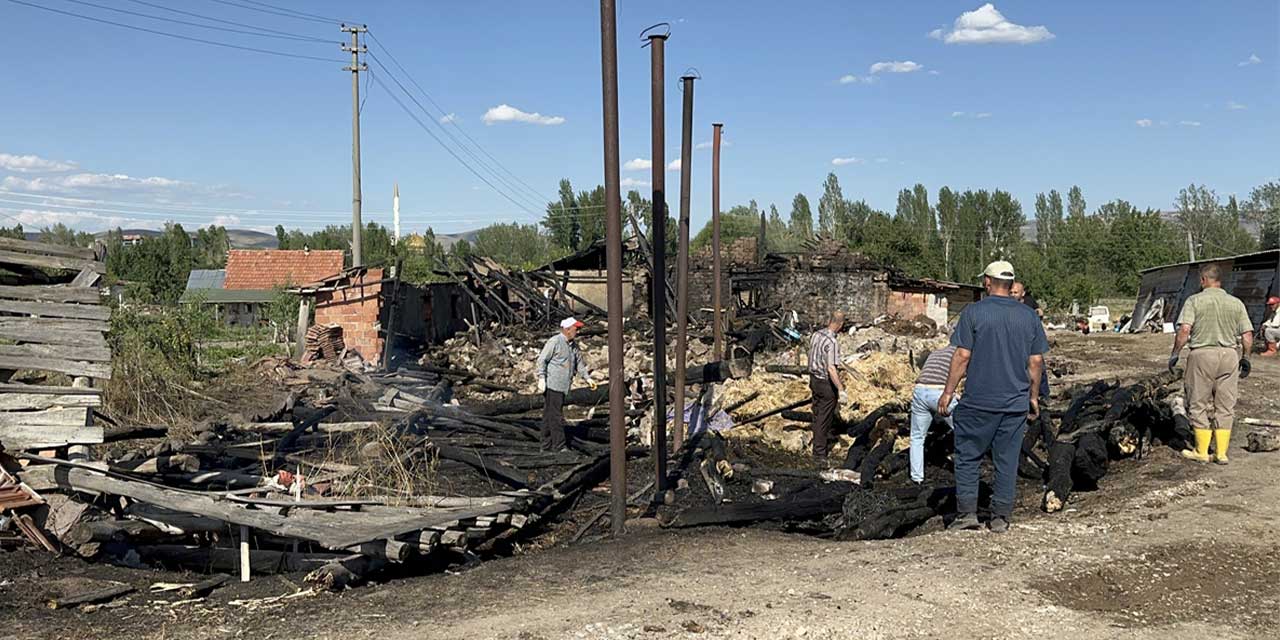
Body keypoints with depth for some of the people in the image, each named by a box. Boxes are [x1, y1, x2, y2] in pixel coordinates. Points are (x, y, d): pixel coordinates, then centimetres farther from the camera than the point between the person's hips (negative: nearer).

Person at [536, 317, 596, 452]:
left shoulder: (573, 344, 16)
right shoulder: (554, 342, -10)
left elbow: (579, 362, 25)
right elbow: (542, 360, -11)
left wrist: (587, 378, 17)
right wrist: (541, 378, -17)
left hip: (561, 387, 9)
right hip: (552, 385, -9)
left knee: (549, 416, 13)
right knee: (556, 416, -8)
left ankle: (547, 446, 17)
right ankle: (559, 446, -5)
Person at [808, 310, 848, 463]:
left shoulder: (816, 335, -1)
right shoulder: (832, 343, -26)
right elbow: (831, 369, -30)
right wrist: (841, 390, -26)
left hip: (814, 379, 8)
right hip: (827, 384, -8)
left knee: (817, 415, 21)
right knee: (824, 419, 3)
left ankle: (821, 444, 37)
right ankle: (819, 453, 10)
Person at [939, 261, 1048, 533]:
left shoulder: (974, 312, -6)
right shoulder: (1029, 316, 5)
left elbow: (962, 356, -9)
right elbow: (1036, 361, 7)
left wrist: (948, 391, -2)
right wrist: (1033, 396, 16)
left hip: (978, 401, -3)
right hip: (1016, 403, 3)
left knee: (967, 457, 7)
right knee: (1007, 461, 8)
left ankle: (967, 512, 4)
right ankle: (1000, 518, 10)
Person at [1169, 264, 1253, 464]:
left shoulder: (1195, 300, -5)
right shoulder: (1236, 303, 7)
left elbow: (1184, 330, -16)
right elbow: (1247, 335, 4)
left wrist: (1175, 354, -6)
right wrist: (1245, 358, 17)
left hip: (1202, 354, -4)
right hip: (1229, 355, 4)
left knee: (1199, 405, 8)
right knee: (1225, 407, 11)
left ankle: (1201, 452, 13)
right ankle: (1221, 453, 13)